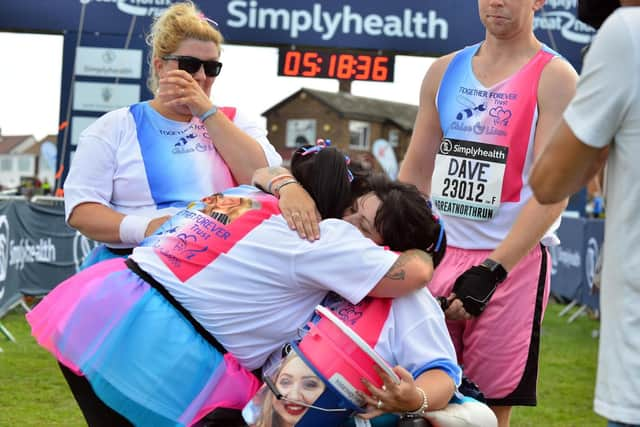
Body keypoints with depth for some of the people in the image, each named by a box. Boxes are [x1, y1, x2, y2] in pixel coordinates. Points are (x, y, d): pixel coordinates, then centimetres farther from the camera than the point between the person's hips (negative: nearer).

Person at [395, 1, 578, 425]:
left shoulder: (555, 78, -6)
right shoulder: (444, 71, 10)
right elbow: (415, 172, 16)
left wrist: (491, 271, -20)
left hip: (513, 262, -4)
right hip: (439, 253, 5)